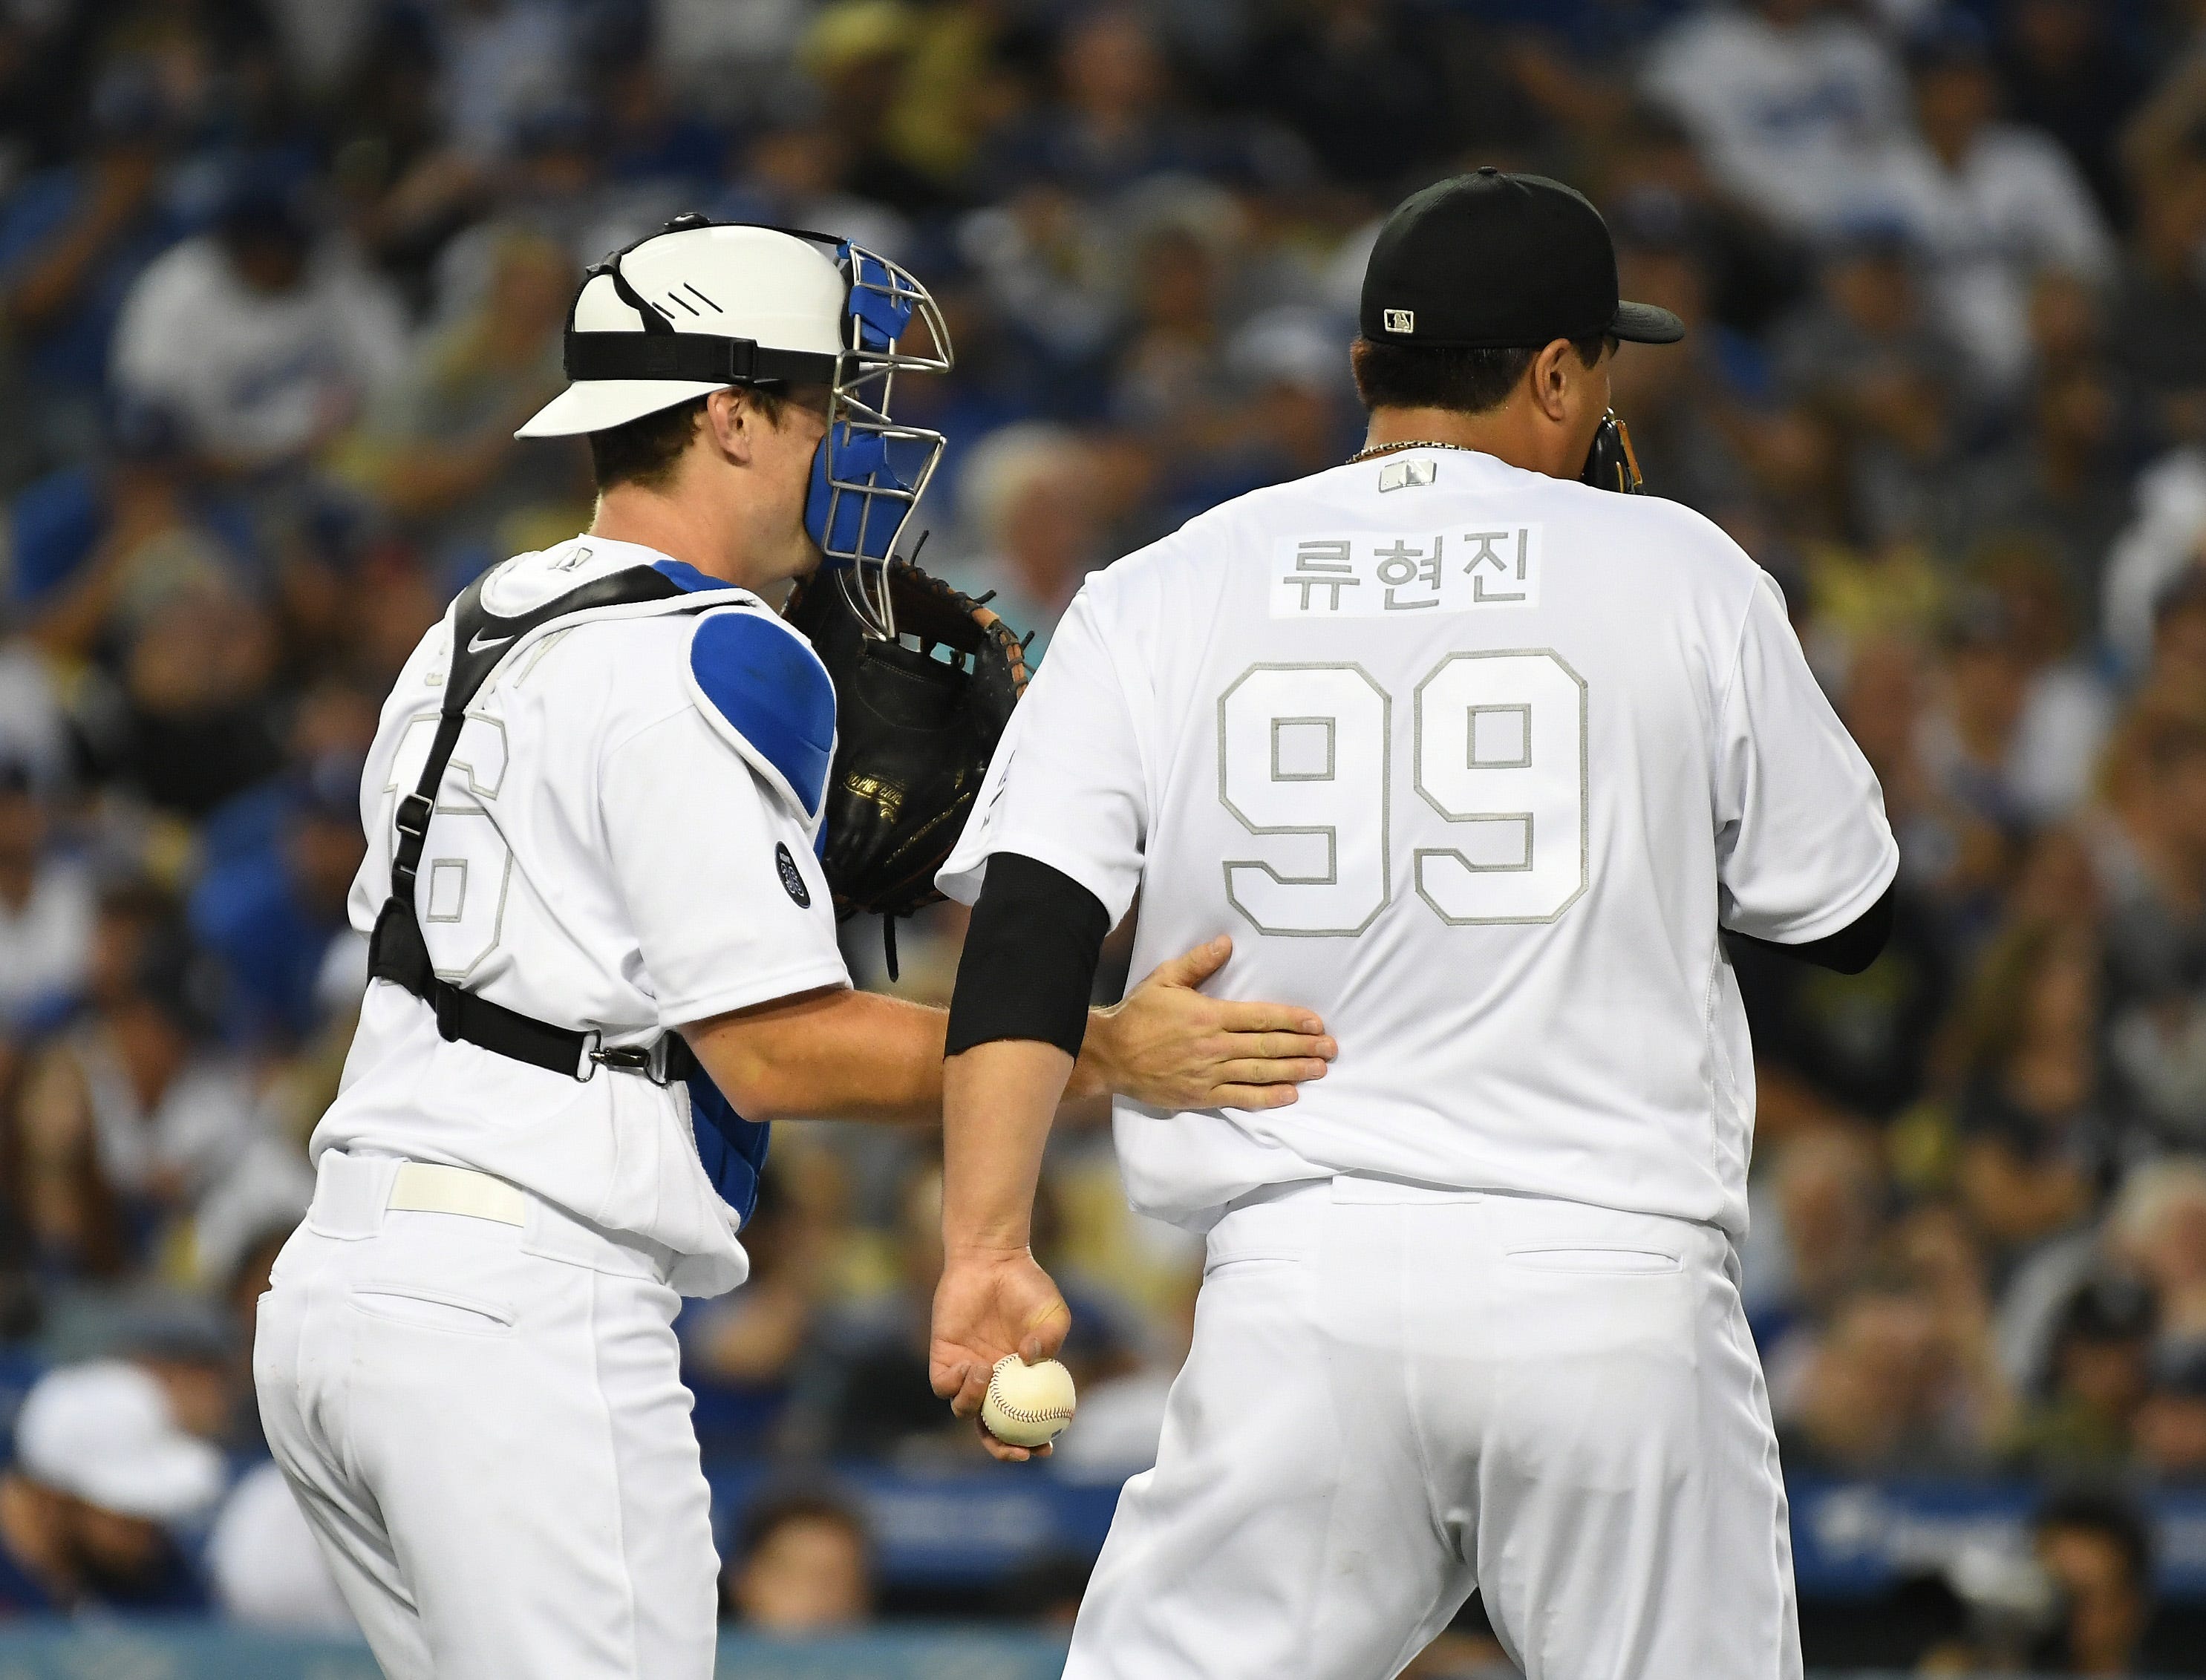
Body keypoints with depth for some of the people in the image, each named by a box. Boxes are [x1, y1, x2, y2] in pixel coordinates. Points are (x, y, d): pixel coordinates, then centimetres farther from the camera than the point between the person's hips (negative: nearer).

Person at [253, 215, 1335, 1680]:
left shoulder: (467, 639, 19)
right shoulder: (716, 661, -10)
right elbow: (772, 1051, -14)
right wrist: (1105, 1055, -11)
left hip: (338, 1285, 9)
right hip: (528, 1315, -9)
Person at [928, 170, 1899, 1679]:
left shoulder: (1156, 600, 7)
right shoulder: (1682, 576, 4)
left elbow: (1029, 938, -5)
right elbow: (1848, 917, 13)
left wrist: (986, 1251, -10)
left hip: (1303, 1275, 1)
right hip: (1619, 1282, -1)